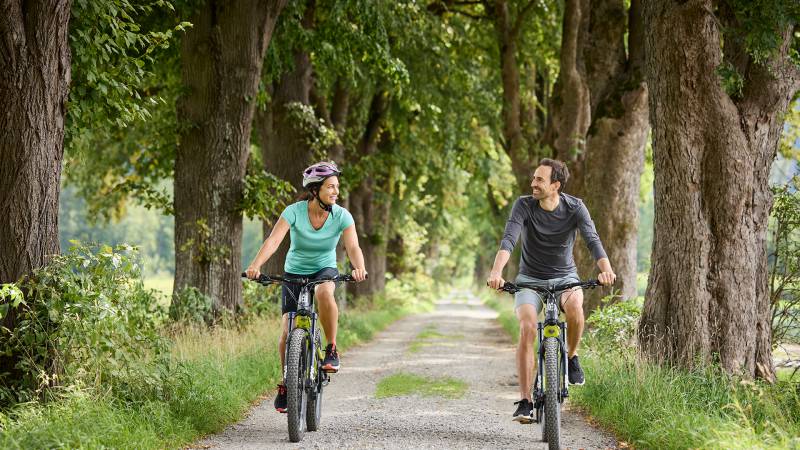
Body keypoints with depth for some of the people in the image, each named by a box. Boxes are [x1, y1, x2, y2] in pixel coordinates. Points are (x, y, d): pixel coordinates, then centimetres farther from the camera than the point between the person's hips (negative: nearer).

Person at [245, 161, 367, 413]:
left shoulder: (342, 216, -16)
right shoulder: (294, 212, -20)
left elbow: (353, 247, -28)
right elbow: (273, 240, -31)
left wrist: (359, 268, -50)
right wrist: (256, 265, -48)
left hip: (325, 270, 0)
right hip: (294, 272, 0)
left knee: (324, 292, -38)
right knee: (288, 333, -8)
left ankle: (332, 350, -21)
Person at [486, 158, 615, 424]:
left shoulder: (574, 208, -11)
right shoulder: (524, 205, -13)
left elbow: (592, 239, -24)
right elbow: (508, 239, -26)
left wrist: (606, 269, -44)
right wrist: (496, 272, -44)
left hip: (564, 277, 0)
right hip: (530, 279, 0)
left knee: (574, 304, -35)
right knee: (527, 329, -24)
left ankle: (571, 357, -7)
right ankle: (525, 401, -19)